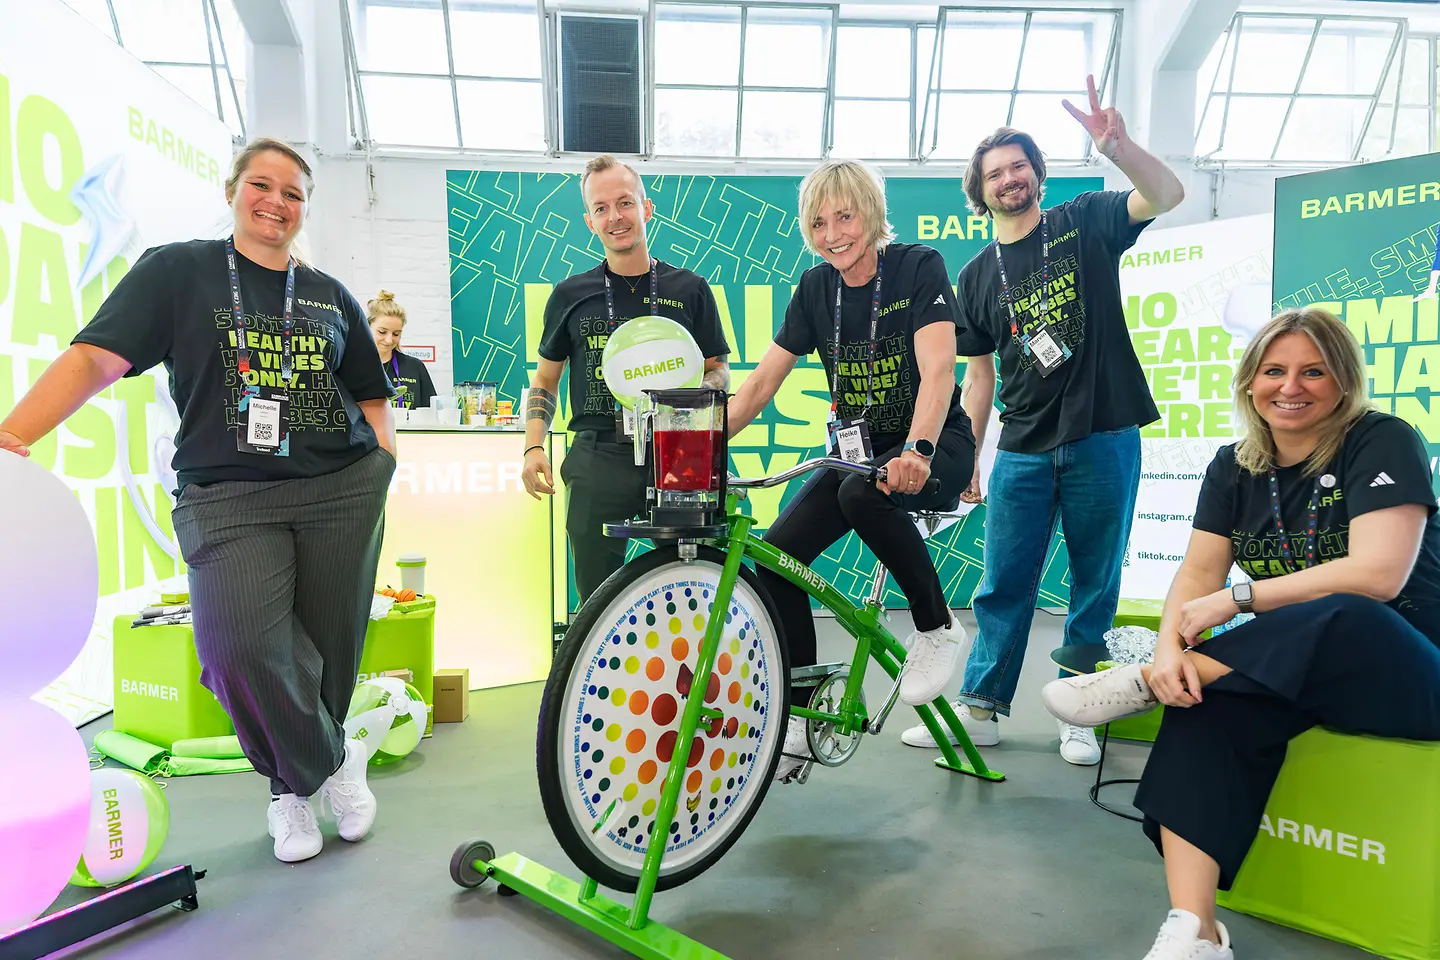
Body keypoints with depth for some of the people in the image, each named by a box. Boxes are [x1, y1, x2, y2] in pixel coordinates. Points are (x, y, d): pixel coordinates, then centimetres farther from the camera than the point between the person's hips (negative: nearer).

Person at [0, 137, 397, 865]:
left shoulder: (330, 296, 15)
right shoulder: (178, 271, 6)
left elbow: (370, 394, 21)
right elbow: (95, 357, -4)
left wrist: (383, 465, 5)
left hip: (341, 489, 3)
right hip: (228, 496, -2)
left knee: (330, 647, 3)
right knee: (240, 649, -22)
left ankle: (294, 788, 31)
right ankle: (330, 762, 6)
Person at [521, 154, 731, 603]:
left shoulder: (690, 289, 8)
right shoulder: (570, 294, 10)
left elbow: (719, 369, 14)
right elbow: (545, 379, 16)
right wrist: (534, 448, 2)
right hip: (597, 461, 1)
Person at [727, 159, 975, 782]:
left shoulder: (918, 267, -10)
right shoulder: (816, 287, 3)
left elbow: (937, 367, -24)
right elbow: (760, 384, 1)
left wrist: (917, 450, -42)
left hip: (933, 448, -5)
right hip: (856, 447, 5)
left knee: (862, 491, -38)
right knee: (775, 555, -15)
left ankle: (938, 627, -12)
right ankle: (800, 720, 1)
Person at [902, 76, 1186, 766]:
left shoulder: (1084, 224, 4)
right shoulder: (978, 277, 11)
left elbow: (1167, 196, -13)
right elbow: (980, 376, 11)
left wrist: (1117, 146, -31)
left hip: (1104, 439, -2)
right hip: (1024, 450, 2)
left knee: (1096, 583, 7)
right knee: (1003, 584, 4)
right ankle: (980, 709, 16)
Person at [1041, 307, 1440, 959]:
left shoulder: (1381, 443, -9)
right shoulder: (1234, 468, 7)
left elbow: (1378, 575, -21)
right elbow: (1198, 572, -2)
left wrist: (1238, 599, -19)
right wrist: (1170, 646, -23)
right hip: (1293, 673, 4)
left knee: (1339, 620, -38)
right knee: (1209, 705, -29)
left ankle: (1137, 685, -23)